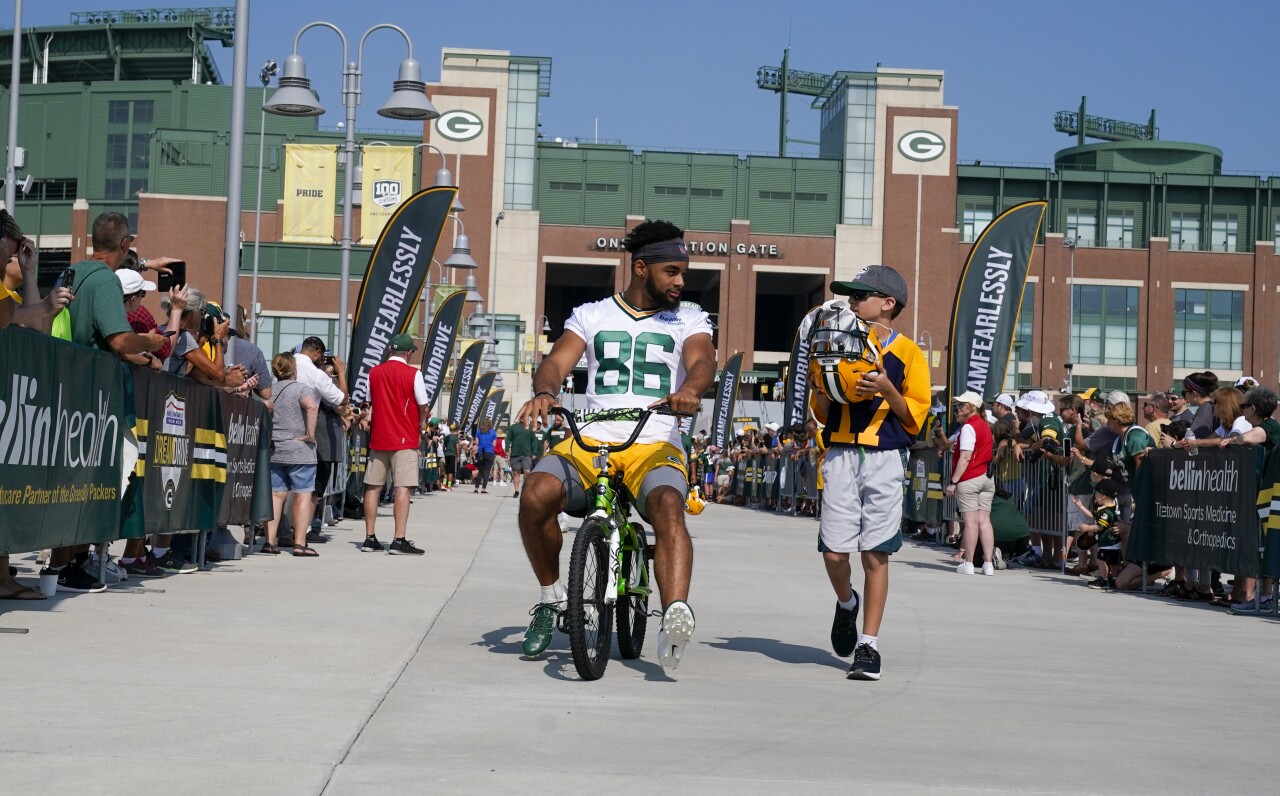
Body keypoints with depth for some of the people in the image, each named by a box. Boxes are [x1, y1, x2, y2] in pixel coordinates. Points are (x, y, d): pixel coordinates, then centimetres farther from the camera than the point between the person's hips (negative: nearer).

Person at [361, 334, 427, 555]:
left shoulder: (374, 373, 6)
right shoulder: (413, 374, -7)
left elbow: (368, 404, 12)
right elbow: (423, 407, -4)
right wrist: (420, 425, 14)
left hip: (378, 437, 5)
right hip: (404, 438, -5)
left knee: (372, 486, 8)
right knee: (403, 487, -6)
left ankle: (370, 538, 10)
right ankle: (399, 540, -12)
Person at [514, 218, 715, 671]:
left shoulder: (688, 320, 14)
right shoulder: (591, 316, 16)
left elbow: (703, 361, -6)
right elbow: (557, 363, 3)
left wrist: (690, 388, -31)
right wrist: (544, 392, -21)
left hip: (655, 445, -1)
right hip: (591, 440, 1)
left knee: (667, 506, -34)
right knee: (536, 494, -27)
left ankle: (675, 616, -50)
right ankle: (552, 598, -3)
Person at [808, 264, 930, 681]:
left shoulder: (907, 353, 3)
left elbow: (915, 418, 0)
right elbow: (822, 414, 17)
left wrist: (887, 389, -15)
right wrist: (820, 387, -3)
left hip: (885, 459, -3)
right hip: (841, 455, 3)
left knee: (875, 554, -4)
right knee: (834, 552, -4)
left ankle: (868, 645, 2)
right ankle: (847, 604, 28)